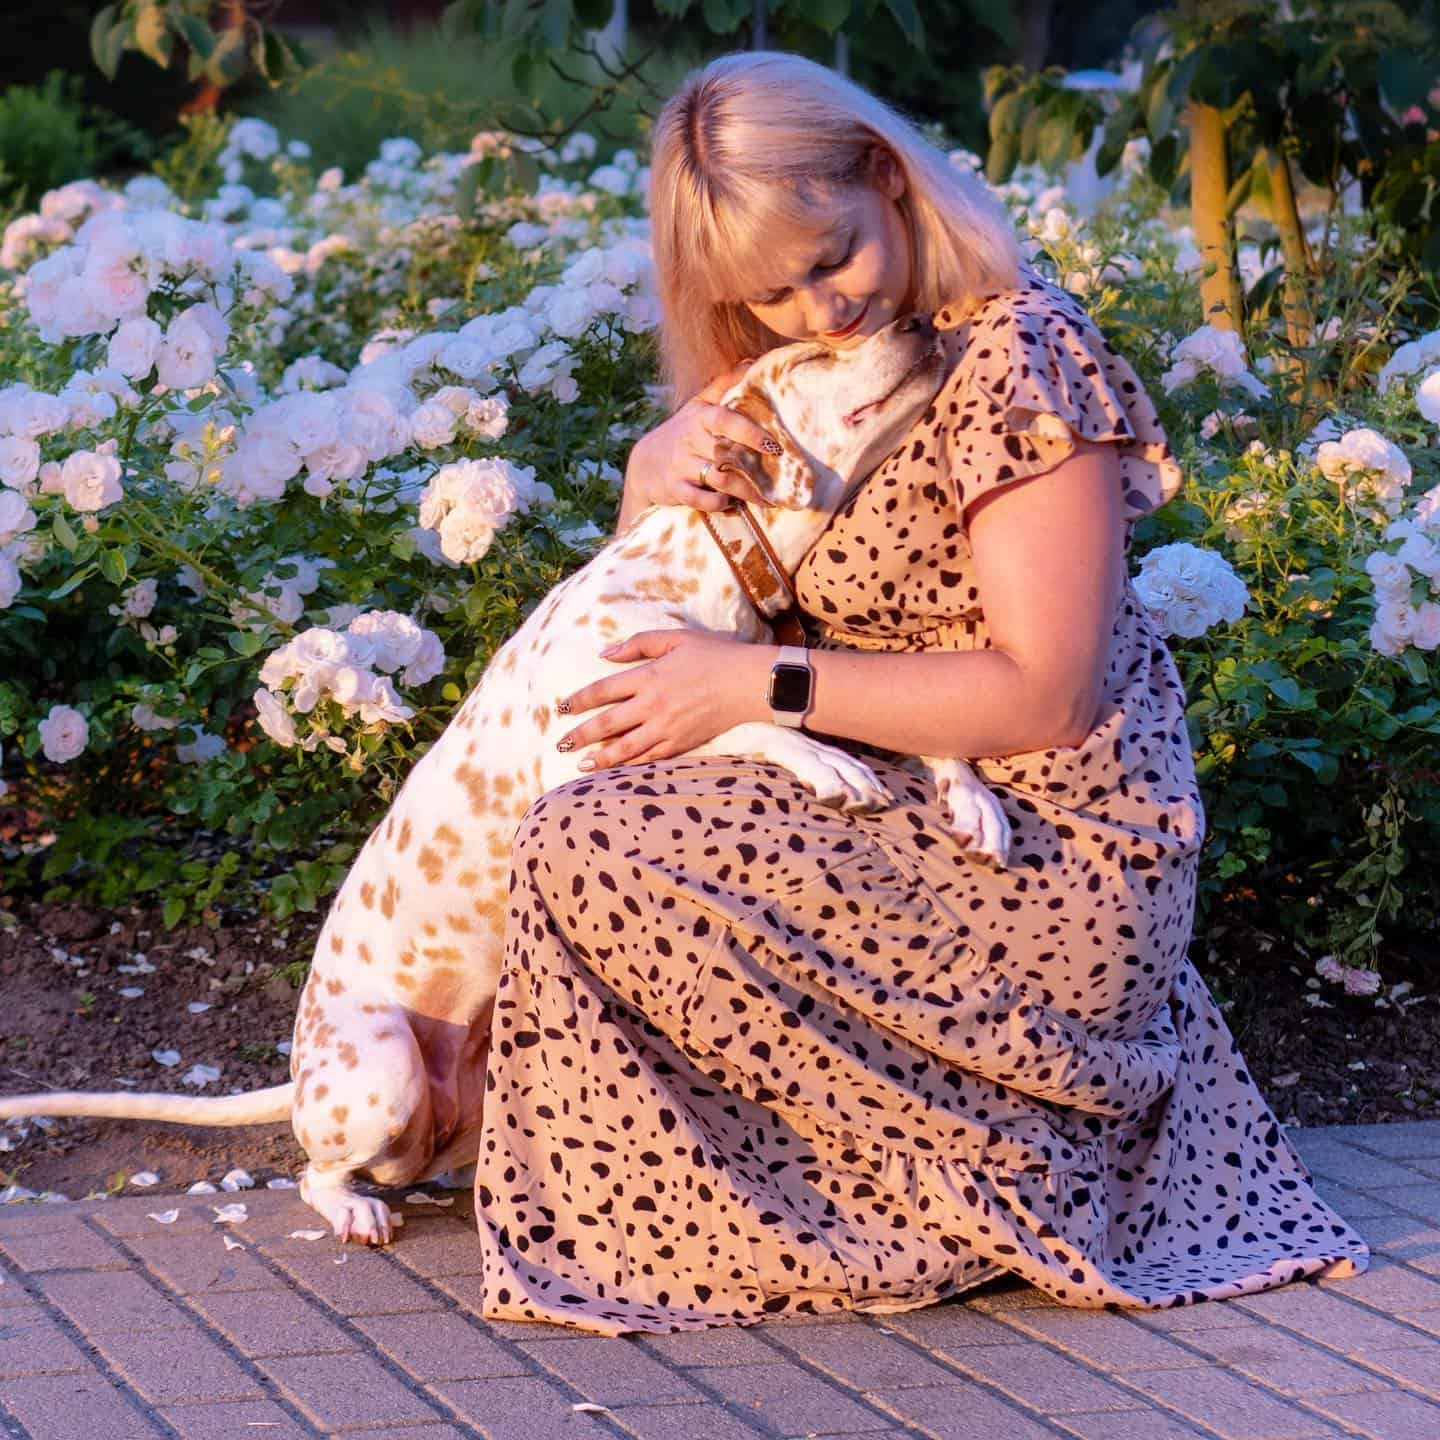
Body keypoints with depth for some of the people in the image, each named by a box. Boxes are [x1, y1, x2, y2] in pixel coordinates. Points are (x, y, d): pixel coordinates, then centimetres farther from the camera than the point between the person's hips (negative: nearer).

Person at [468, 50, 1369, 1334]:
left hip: (1050, 861, -10)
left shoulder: (1016, 355, -17)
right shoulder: (802, 363, 9)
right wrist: (657, 465, -5)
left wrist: (758, 686, -19)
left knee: (587, 847, -18)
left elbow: (1042, 696, -20)